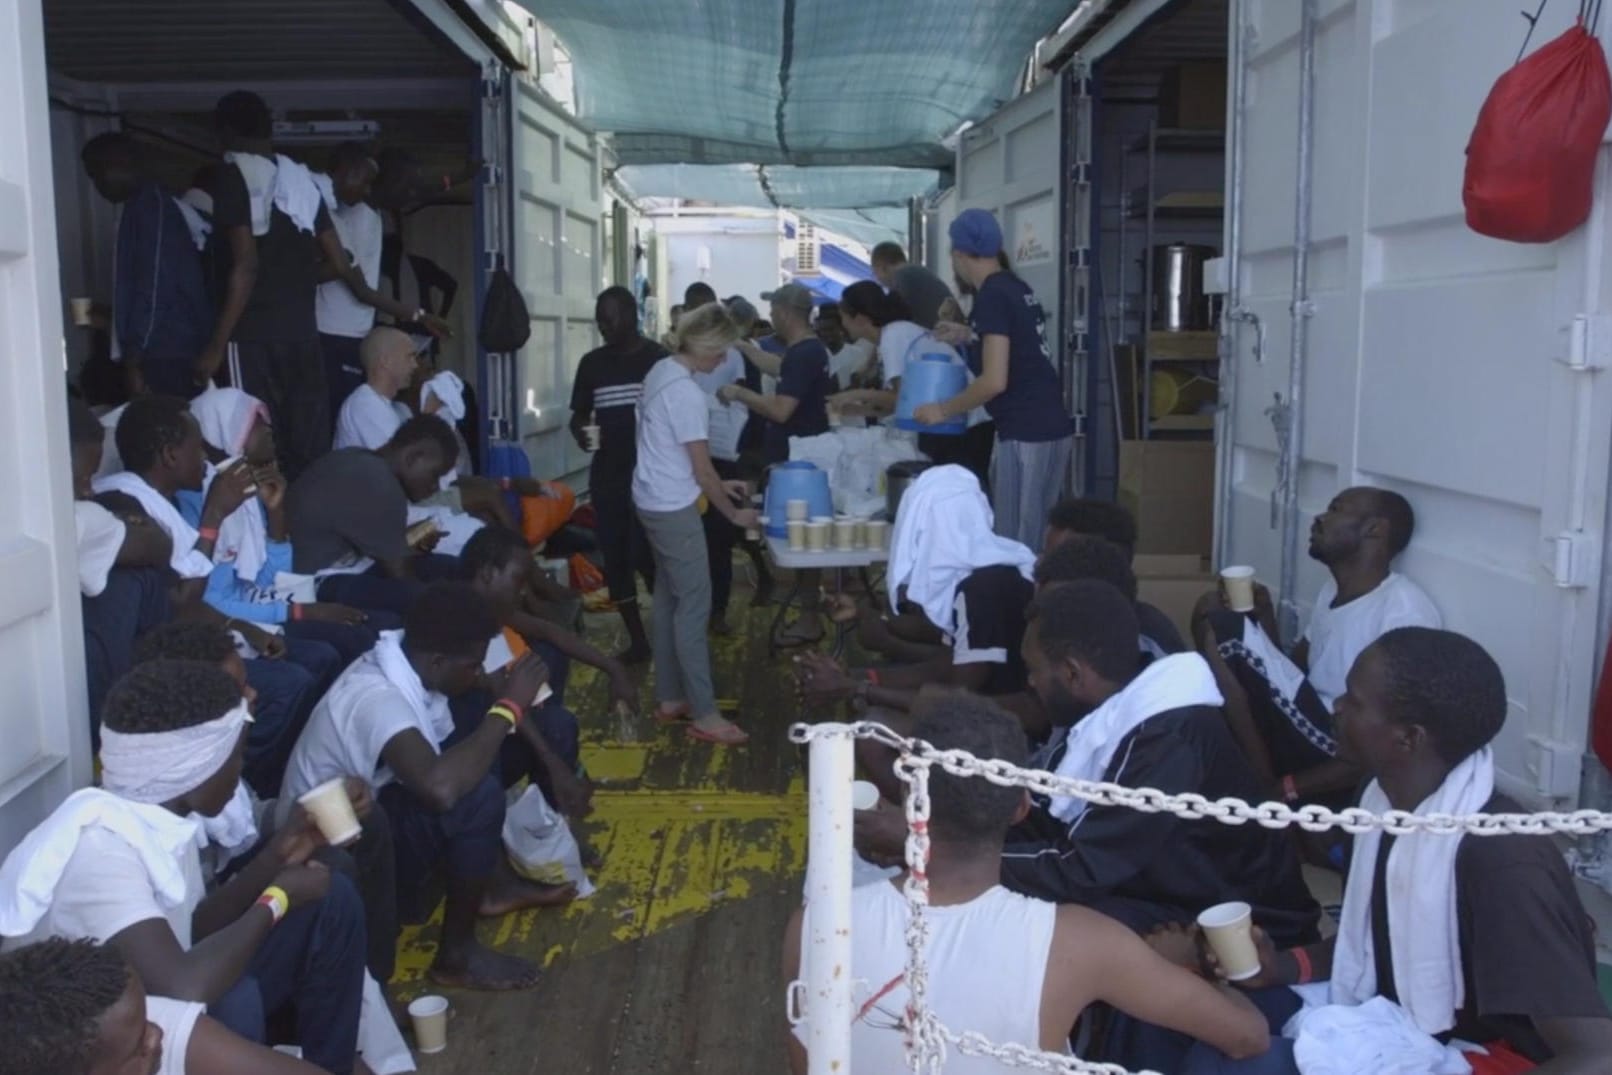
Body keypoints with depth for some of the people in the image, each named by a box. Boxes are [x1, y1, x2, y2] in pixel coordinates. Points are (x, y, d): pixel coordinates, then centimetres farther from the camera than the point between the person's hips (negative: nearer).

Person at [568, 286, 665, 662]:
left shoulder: (658, 358, -3)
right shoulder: (592, 363, 8)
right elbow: (579, 414, 14)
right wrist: (580, 432, -10)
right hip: (607, 476, 5)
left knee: (645, 556, -10)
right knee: (615, 559, 7)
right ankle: (637, 639, 18)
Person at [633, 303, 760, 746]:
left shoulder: (661, 370, 7)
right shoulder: (685, 392, -22)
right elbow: (701, 469, -17)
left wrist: (719, 485, 16)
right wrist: (733, 513, -4)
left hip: (655, 501, 10)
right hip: (673, 508, -10)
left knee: (669, 599, 15)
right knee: (694, 605, -6)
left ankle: (669, 698, 23)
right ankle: (704, 714, -1)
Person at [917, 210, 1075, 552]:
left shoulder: (992, 297, -13)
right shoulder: (1017, 288, 13)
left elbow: (995, 380, -19)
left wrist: (943, 410, -8)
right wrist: (969, 336, 28)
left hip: (1025, 436, -9)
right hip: (1053, 429, 9)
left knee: (1014, 545, -3)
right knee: (1036, 540, 13)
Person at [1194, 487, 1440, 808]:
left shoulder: (1404, 612, -16)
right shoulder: (1334, 590, 13)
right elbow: (1293, 670, 17)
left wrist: (1287, 788, -20)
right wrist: (1264, 617, -2)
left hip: (1342, 776, -9)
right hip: (1307, 739, 9)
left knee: (1223, 630, -18)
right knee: (1212, 610, 3)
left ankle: (1263, 786, -7)